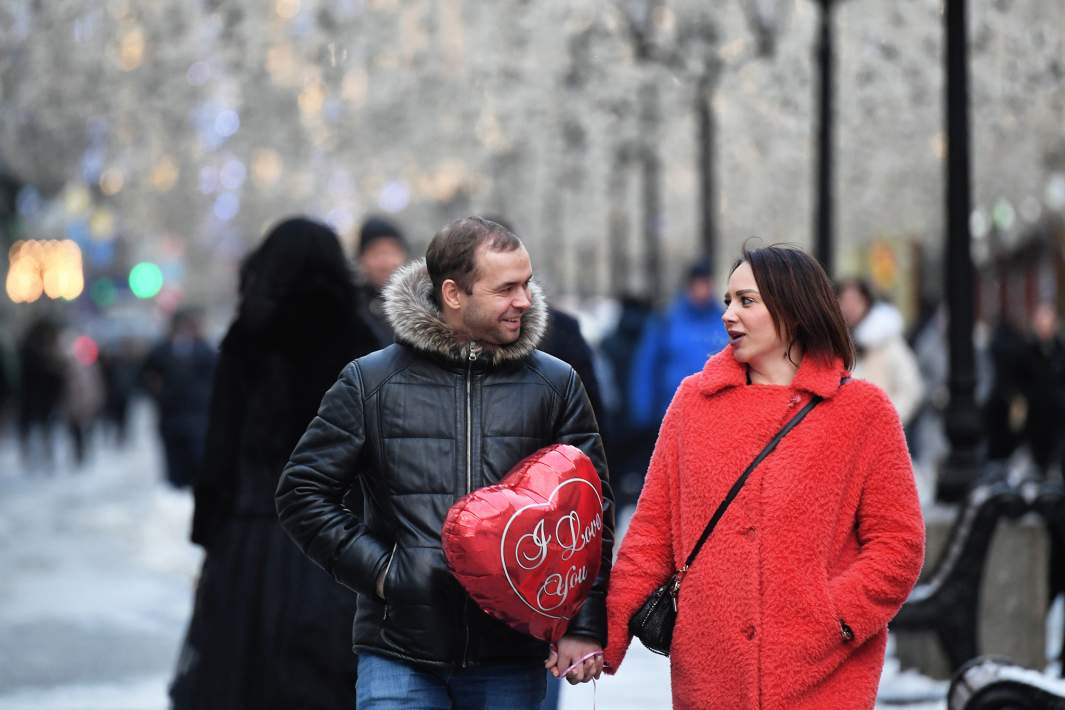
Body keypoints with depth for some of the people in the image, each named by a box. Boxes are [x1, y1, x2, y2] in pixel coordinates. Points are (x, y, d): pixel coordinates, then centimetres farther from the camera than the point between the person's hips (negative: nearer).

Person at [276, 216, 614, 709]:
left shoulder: (555, 385, 6)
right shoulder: (371, 381, 2)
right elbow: (303, 493, 5)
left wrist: (586, 626, -2)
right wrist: (378, 570, -5)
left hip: (511, 659, 1)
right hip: (399, 658, -1)